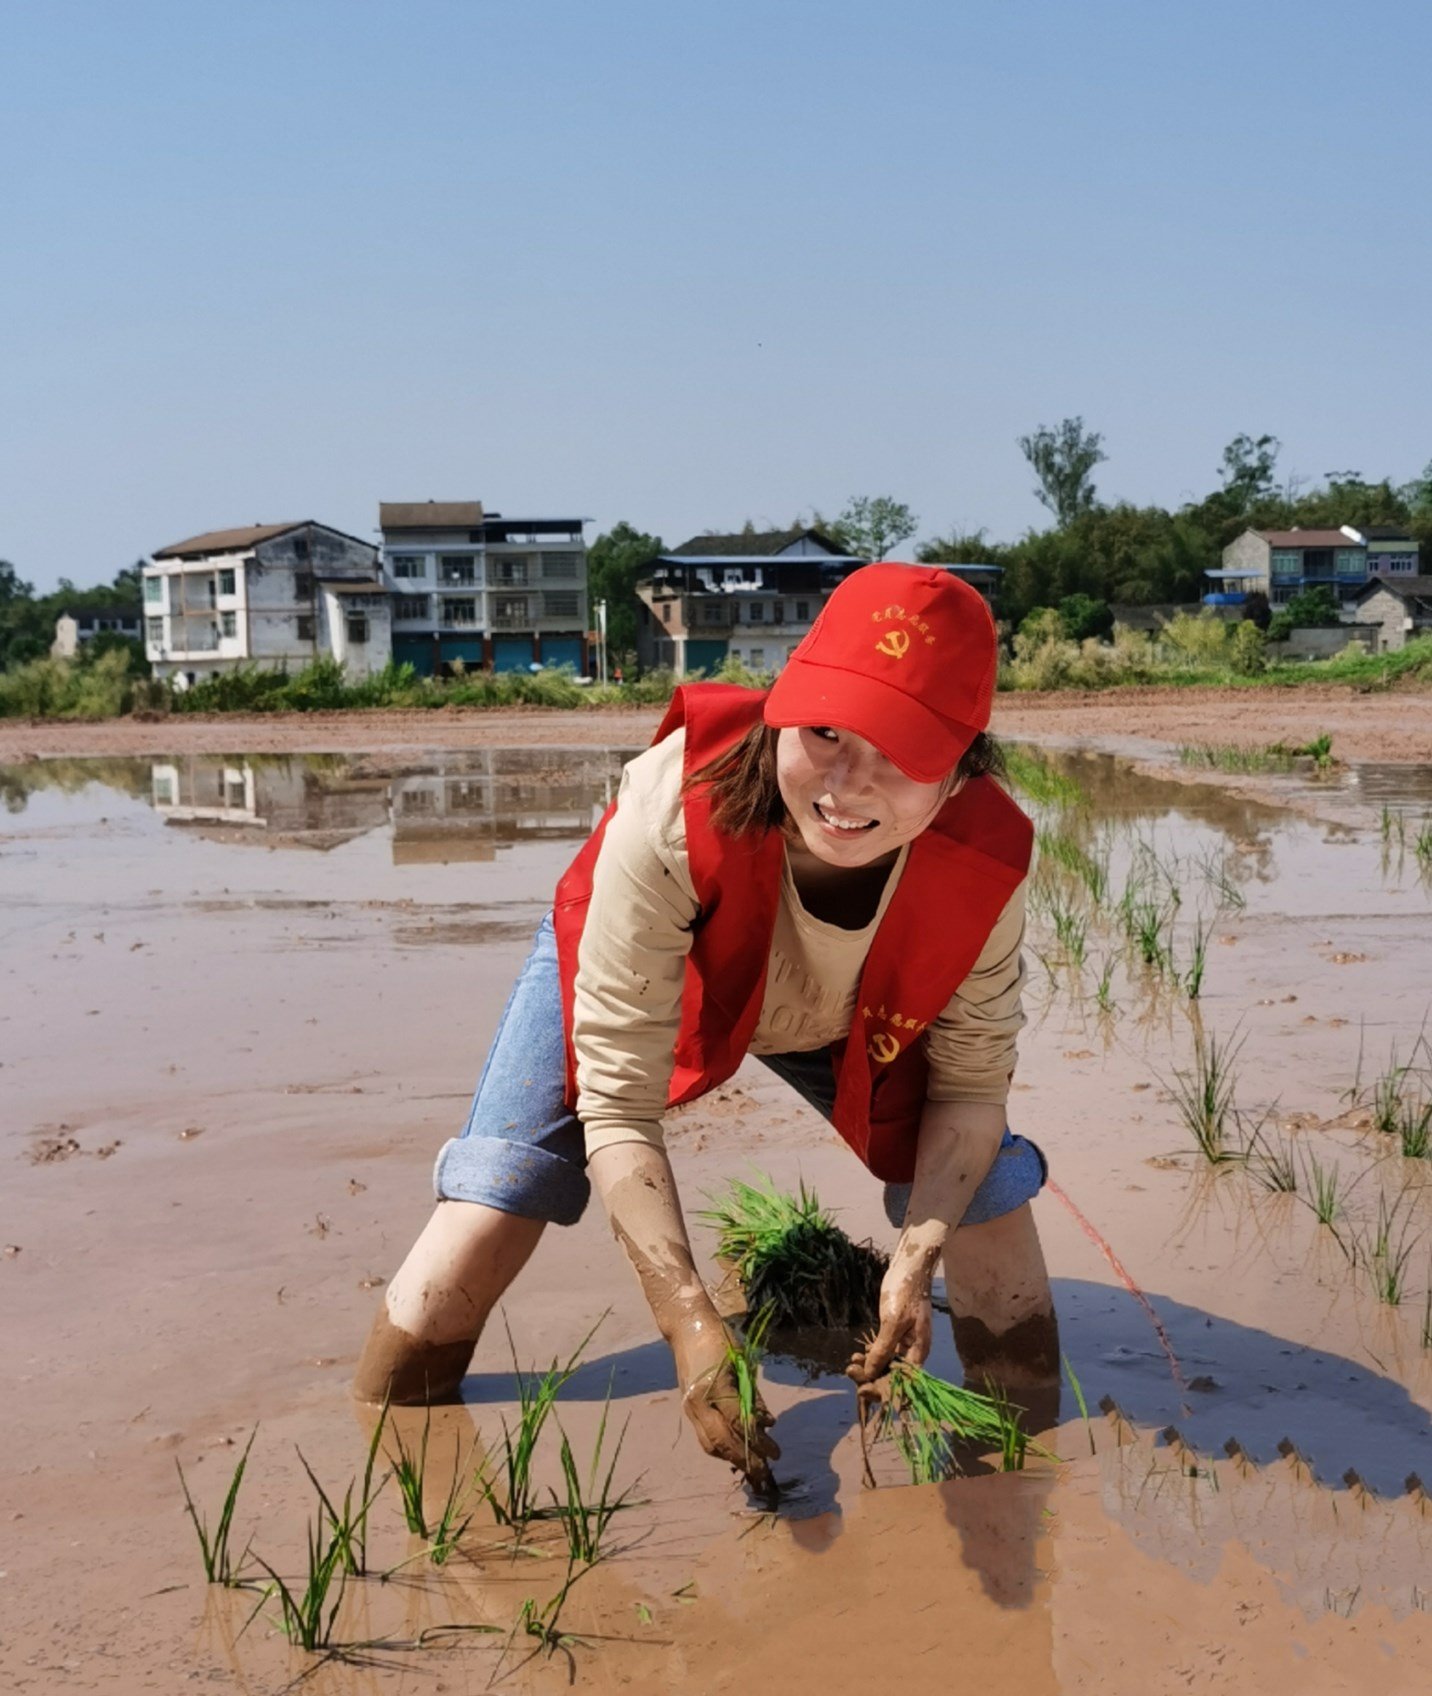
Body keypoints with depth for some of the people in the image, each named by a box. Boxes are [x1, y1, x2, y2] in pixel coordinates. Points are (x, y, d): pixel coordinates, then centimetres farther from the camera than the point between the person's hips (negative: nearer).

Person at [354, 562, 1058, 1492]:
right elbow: (617, 1101, -38)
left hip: (858, 1022, 2)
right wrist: (692, 1321, -45)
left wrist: (916, 1260, -34)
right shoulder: (672, 811, -44)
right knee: (438, 1303, -14)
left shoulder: (987, 860, -35)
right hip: (625, 978, -2)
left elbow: (971, 1084, -18)